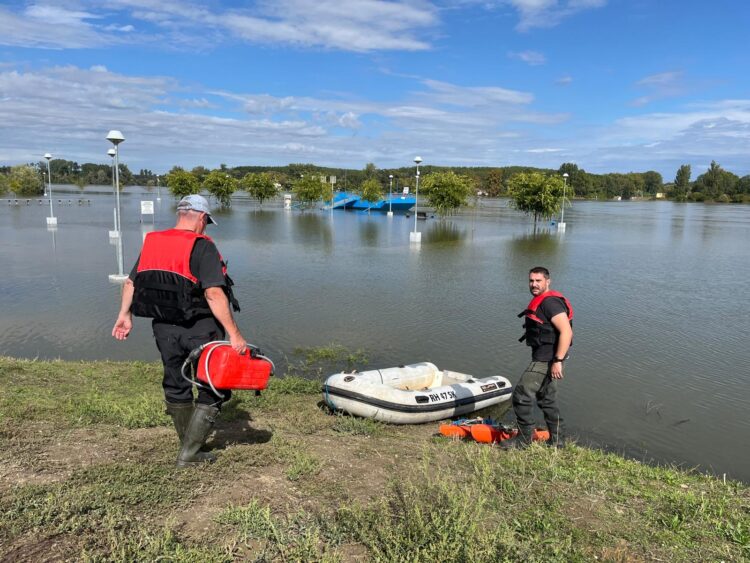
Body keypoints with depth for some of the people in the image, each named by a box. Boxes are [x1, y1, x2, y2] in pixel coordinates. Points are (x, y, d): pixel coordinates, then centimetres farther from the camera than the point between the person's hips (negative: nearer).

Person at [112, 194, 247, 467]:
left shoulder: (151, 242, 7)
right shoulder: (202, 247, -14)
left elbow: (131, 283, 13)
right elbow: (214, 294, -23)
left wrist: (125, 315, 23)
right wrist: (234, 334, -22)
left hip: (164, 328, 7)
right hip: (199, 329, -6)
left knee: (176, 388, 20)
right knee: (214, 389, 8)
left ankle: (190, 447, 33)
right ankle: (189, 454, 9)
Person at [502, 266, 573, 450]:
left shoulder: (550, 302, -18)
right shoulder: (539, 301, 15)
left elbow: (566, 332, -26)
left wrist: (558, 361, -27)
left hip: (547, 361, -11)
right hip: (544, 359, 11)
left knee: (521, 395, -5)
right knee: (547, 399, 19)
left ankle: (524, 439, 8)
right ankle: (556, 441, 30)